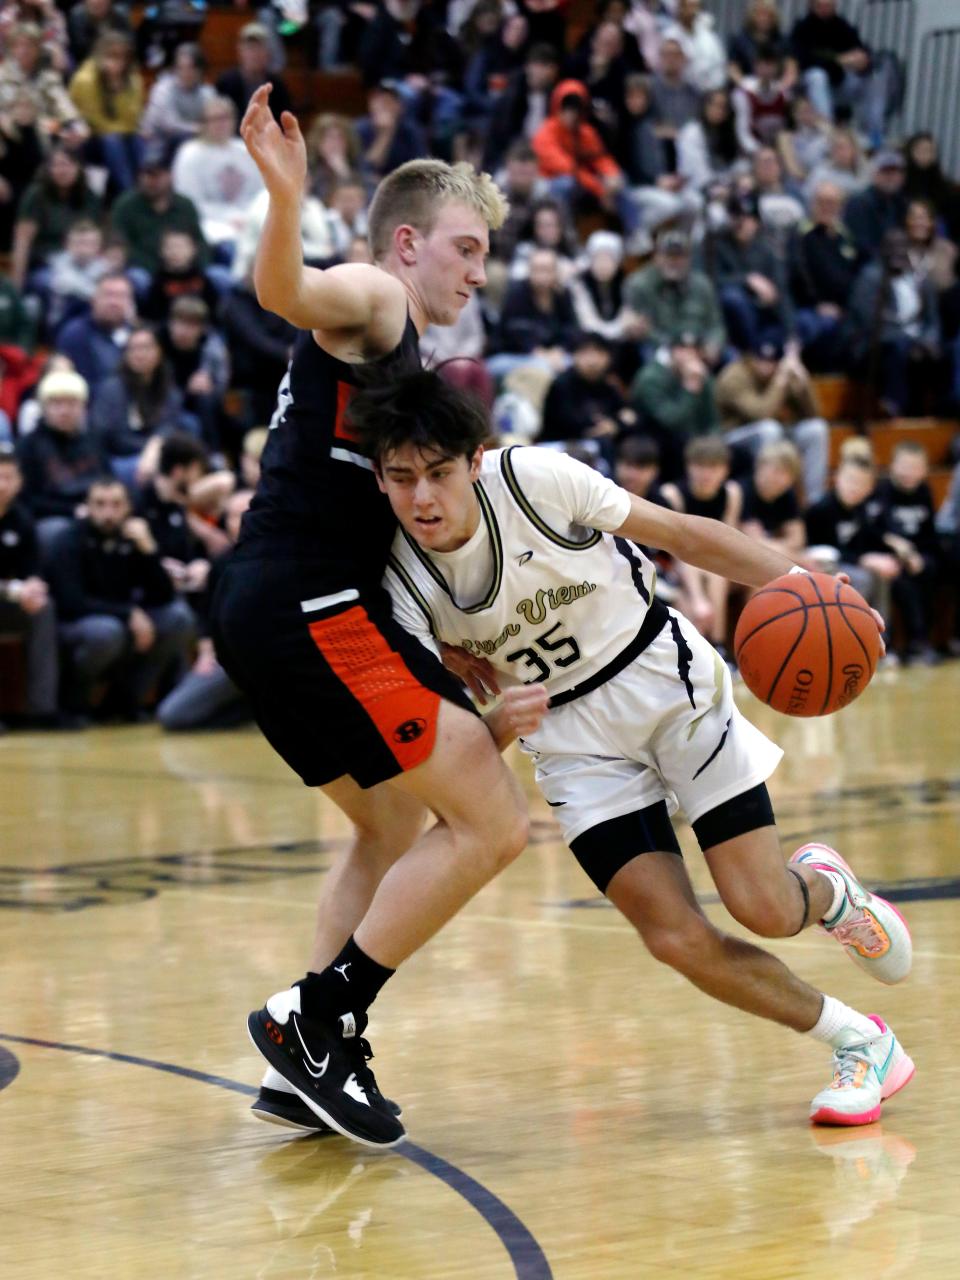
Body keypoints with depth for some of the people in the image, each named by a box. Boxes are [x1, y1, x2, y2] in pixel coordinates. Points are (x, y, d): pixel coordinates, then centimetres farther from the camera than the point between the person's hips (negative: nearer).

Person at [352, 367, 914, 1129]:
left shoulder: (535, 479, -23)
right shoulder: (400, 578, -16)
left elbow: (680, 534, -12)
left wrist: (795, 583, -22)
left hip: (663, 678, -2)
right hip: (571, 736, 2)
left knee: (764, 909, -9)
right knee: (676, 938, -11)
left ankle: (828, 889, 29)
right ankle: (858, 1043, 9)